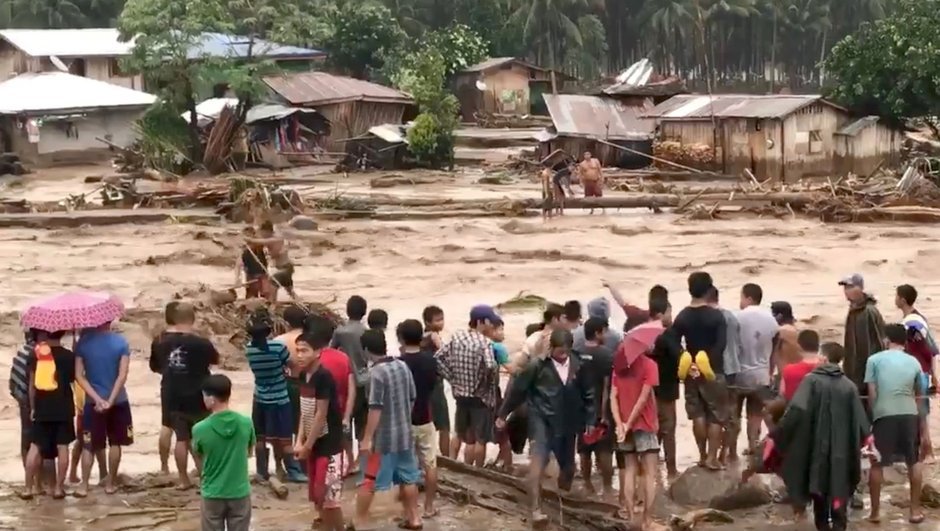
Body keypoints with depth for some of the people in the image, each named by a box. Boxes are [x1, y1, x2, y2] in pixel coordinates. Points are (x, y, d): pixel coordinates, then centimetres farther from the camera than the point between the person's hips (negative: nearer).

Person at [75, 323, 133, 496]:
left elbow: (79, 375, -10)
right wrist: (110, 400, -17)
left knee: (89, 445, 9)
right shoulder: (121, 342, -8)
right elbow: (122, 375, -15)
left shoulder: (83, 342, -6)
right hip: (117, 401, -1)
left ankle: (84, 485, 7)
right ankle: (110, 483, 17)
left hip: (92, 402, 1)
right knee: (115, 443, 13)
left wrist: (97, 398, -13)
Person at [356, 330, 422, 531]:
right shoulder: (403, 366, 2)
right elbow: (412, 399, 11)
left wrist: (367, 438, -19)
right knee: (408, 478, 16)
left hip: (383, 437, -7)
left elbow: (376, 408, -22)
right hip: (405, 433, 7)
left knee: (368, 481, 2)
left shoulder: (377, 372, -19)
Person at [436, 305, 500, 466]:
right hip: (481, 396, -6)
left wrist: (452, 378, 5)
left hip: (460, 394, 6)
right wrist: (495, 375, -10)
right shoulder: (485, 343, -18)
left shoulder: (456, 336, 1)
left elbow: (438, 357, 2)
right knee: (480, 439, 5)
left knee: (460, 434, 22)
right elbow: (491, 367, -32)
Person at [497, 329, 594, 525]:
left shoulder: (578, 367, -2)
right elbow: (517, 389, -1)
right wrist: (503, 414, 5)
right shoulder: (537, 366, -10)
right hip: (541, 420, -4)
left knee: (568, 468, 14)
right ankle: (535, 510, -24)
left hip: (567, 424, 4)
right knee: (538, 461, -21)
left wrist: (590, 420, 6)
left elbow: (587, 395, 9)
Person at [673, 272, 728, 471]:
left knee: (698, 414, 12)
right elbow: (721, 344, -18)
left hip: (691, 371, 4)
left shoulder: (682, 317, 2)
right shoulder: (716, 315, -10)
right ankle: (712, 457, -1)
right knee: (716, 415, 3)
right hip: (713, 371, -4)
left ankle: (702, 456, 14)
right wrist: (711, 363, -13)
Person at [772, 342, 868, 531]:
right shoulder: (849, 386, 2)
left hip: (817, 447, -1)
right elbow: (859, 420, 4)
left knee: (819, 488, 14)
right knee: (839, 492, 3)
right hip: (842, 450, 1)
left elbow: (796, 410, -19)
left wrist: (775, 435, -17)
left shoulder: (812, 380, -6)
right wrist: (864, 438, 25)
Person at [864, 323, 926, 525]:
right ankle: (915, 510, 18)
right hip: (909, 414, 2)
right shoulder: (913, 362, 13)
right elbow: (919, 393, 18)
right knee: (914, 462, 18)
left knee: (877, 464, 11)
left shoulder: (874, 359, 7)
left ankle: (875, 512, 14)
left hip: (884, 415, -2)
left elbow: (871, 393, 4)